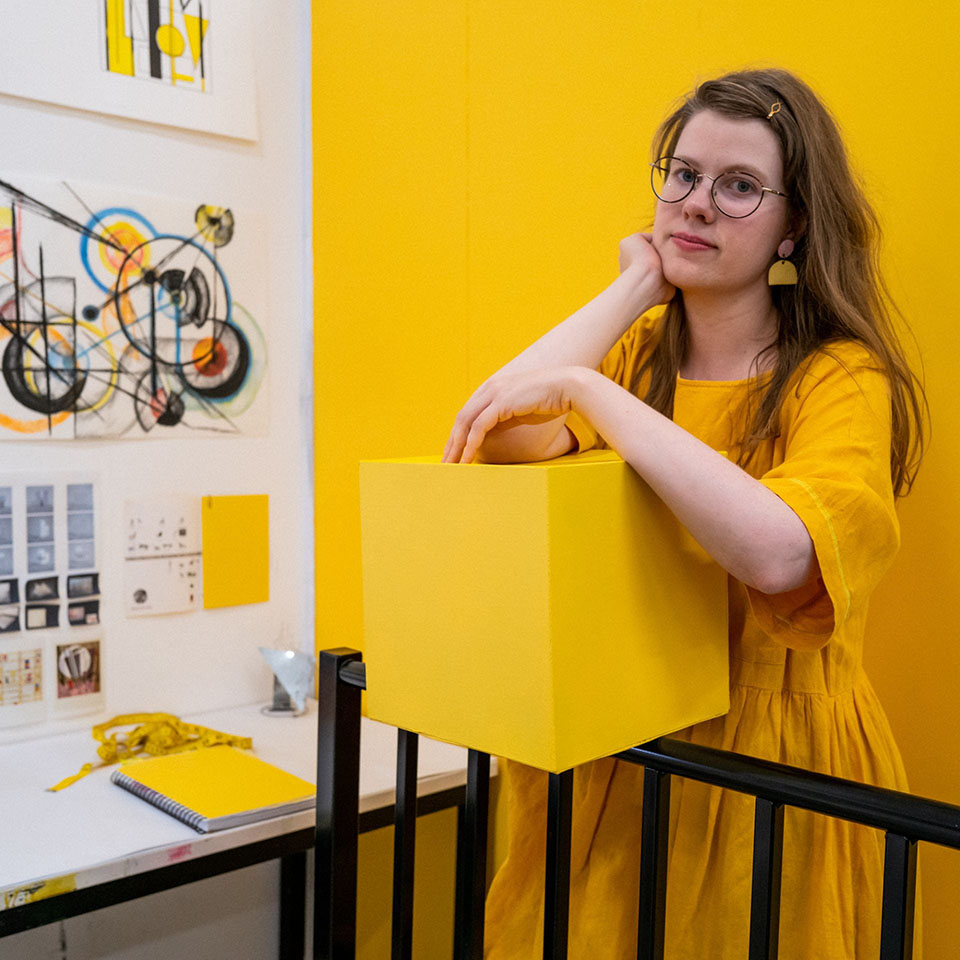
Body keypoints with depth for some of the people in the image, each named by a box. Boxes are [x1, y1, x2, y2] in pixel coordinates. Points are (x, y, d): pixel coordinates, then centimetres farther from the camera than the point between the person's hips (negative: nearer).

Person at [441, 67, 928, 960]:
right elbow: (498, 441, -14)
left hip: (766, 772, -4)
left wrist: (583, 386, -27)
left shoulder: (841, 380, -12)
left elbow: (778, 553, -32)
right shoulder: (633, 350, 4)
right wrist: (637, 285, -7)